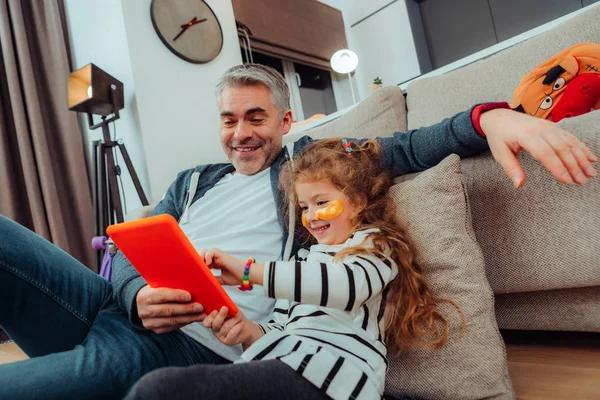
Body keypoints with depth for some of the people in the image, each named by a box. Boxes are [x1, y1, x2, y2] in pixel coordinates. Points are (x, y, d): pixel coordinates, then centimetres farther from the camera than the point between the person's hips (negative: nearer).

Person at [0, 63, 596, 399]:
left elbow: (406, 148, 2)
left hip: (196, 349, -5)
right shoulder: (193, 182, 22)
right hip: (119, 313, 6)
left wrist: (490, 117, -17)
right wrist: (138, 296, -11)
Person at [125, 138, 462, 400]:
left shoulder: (374, 245, 9)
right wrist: (248, 332, -1)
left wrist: (248, 272, -20)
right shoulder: (308, 258, 30)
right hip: (279, 364, 8)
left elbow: (348, 284, -17)